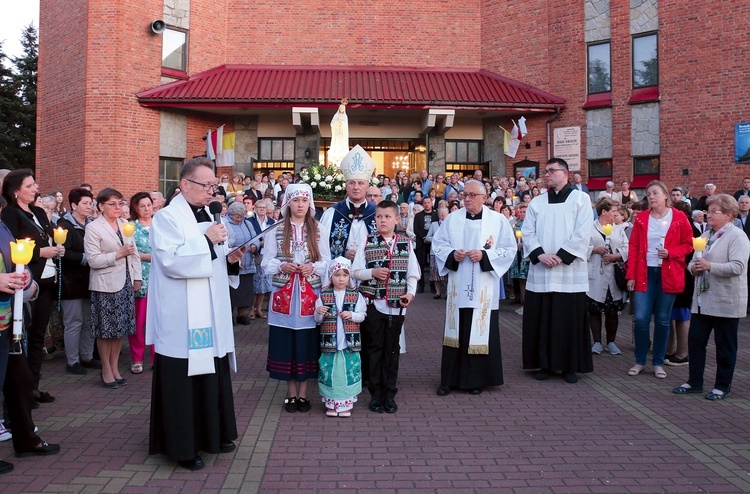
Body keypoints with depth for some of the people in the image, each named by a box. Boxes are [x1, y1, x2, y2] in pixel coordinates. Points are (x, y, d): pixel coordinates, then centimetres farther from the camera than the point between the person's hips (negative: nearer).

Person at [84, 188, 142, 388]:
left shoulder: (125, 224, 9)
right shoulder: (93, 228, -7)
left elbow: (134, 253, 12)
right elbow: (93, 260, -14)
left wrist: (137, 278, 8)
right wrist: (119, 254, -17)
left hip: (125, 282, 5)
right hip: (105, 285, -5)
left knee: (121, 327, 10)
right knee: (106, 329, 3)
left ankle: (115, 367, 22)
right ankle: (106, 370, 17)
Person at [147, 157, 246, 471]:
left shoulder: (205, 216, 15)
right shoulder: (167, 218, -10)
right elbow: (171, 261, -23)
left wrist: (230, 260, 2)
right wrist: (207, 241, -20)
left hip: (210, 317, 8)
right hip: (181, 321, -8)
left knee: (212, 373, 14)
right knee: (182, 379, -1)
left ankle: (212, 435, 28)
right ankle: (182, 446, 11)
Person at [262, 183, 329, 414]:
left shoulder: (319, 230, 4)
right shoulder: (276, 230, 3)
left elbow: (327, 262, 3)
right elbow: (266, 262, 2)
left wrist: (313, 267, -15)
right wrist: (282, 266, -16)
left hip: (309, 295, 0)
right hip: (284, 294, 0)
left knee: (307, 342, 4)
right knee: (286, 343, 4)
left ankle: (303, 392, 17)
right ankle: (291, 393, 18)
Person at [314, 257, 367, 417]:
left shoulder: (356, 296, 2)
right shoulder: (323, 296, 2)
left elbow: (362, 315, 4)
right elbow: (317, 320, 6)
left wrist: (352, 315, -15)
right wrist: (318, 312, -16)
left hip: (350, 343, 0)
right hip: (329, 342, 0)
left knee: (349, 371, 4)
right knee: (330, 371, 4)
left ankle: (346, 403, 17)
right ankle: (331, 403, 19)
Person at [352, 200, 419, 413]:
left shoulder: (406, 243, 5)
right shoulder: (367, 242, 2)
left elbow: (412, 273, 7)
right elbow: (355, 272, 1)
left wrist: (410, 292, -8)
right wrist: (372, 272, -15)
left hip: (396, 305, 1)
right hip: (373, 304, -1)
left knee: (392, 349, 8)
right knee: (374, 348, 5)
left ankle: (389, 394, 18)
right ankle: (375, 394, 15)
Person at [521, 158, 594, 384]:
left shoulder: (580, 199, 4)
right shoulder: (537, 202, 13)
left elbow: (582, 233, -6)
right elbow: (527, 233, 6)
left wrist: (561, 256, -13)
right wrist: (540, 254, -11)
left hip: (570, 270, -3)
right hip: (541, 271, 3)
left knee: (570, 319, 1)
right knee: (541, 318, 4)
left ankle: (570, 366, 12)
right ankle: (544, 364, 14)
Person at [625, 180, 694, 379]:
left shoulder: (679, 218, -1)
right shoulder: (641, 218, 4)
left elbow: (688, 245, 4)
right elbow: (633, 247, 4)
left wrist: (670, 253, -15)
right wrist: (631, 275, -1)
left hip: (668, 275, -1)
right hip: (645, 273, 1)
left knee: (663, 320, 7)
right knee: (641, 318, -4)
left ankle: (658, 363, 19)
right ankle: (640, 361, 12)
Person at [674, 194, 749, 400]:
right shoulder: (706, 235, 16)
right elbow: (694, 260, 20)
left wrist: (709, 266, -27)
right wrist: (693, 266, -3)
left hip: (725, 302, -7)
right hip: (702, 298, 7)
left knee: (724, 346, 5)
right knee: (695, 340, 9)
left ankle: (723, 385, 17)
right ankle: (695, 382, 20)